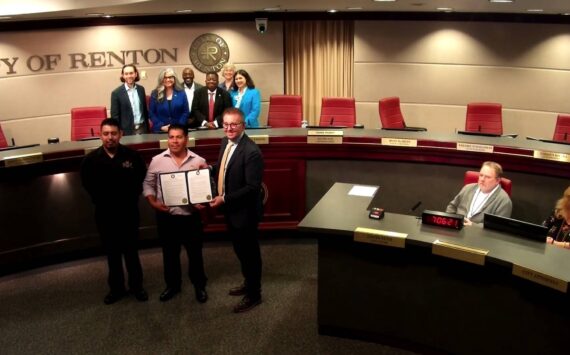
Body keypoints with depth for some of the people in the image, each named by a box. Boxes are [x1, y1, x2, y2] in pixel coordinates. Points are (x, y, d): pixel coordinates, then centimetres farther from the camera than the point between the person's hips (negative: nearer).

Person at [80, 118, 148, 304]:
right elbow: (87, 185, 6)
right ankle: (116, 288, 28)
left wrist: (132, 197, -4)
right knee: (112, 253, 14)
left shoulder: (132, 155, -11)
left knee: (131, 251, 13)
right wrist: (100, 201, 4)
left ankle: (136, 286, 28)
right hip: (105, 214, 1)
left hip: (128, 212, -1)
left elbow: (141, 179, 2)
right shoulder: (91, 159, -9)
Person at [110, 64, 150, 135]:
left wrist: (148, 128, 12)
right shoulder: (116, 93, -6)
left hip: (142, 129, 4)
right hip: (127, 131, -4)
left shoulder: (141, 89, 8)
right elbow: (115, 116, -6)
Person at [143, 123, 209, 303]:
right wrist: (153, 202, -9)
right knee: (170, 253, 17)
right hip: (166, 217, 1)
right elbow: (148, 184, 5)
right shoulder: (157, 161, -3)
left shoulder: (198, 161, -5)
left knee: (195, 253, 13)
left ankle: (199, 285, 33)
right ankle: (172, 285, 37)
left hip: (191, 217, -1)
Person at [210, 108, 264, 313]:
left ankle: (253, 295, 25)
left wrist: (225, 199, -25)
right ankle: (248, 284, 44)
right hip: (230, 209, 9)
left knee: (250, 253, 8)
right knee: (240, 251, 24)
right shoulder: (226, 142, 3)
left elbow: (253, 187, -27)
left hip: (244, 211, -9)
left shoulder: (251, 152, -25)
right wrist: (209, 168, -1)